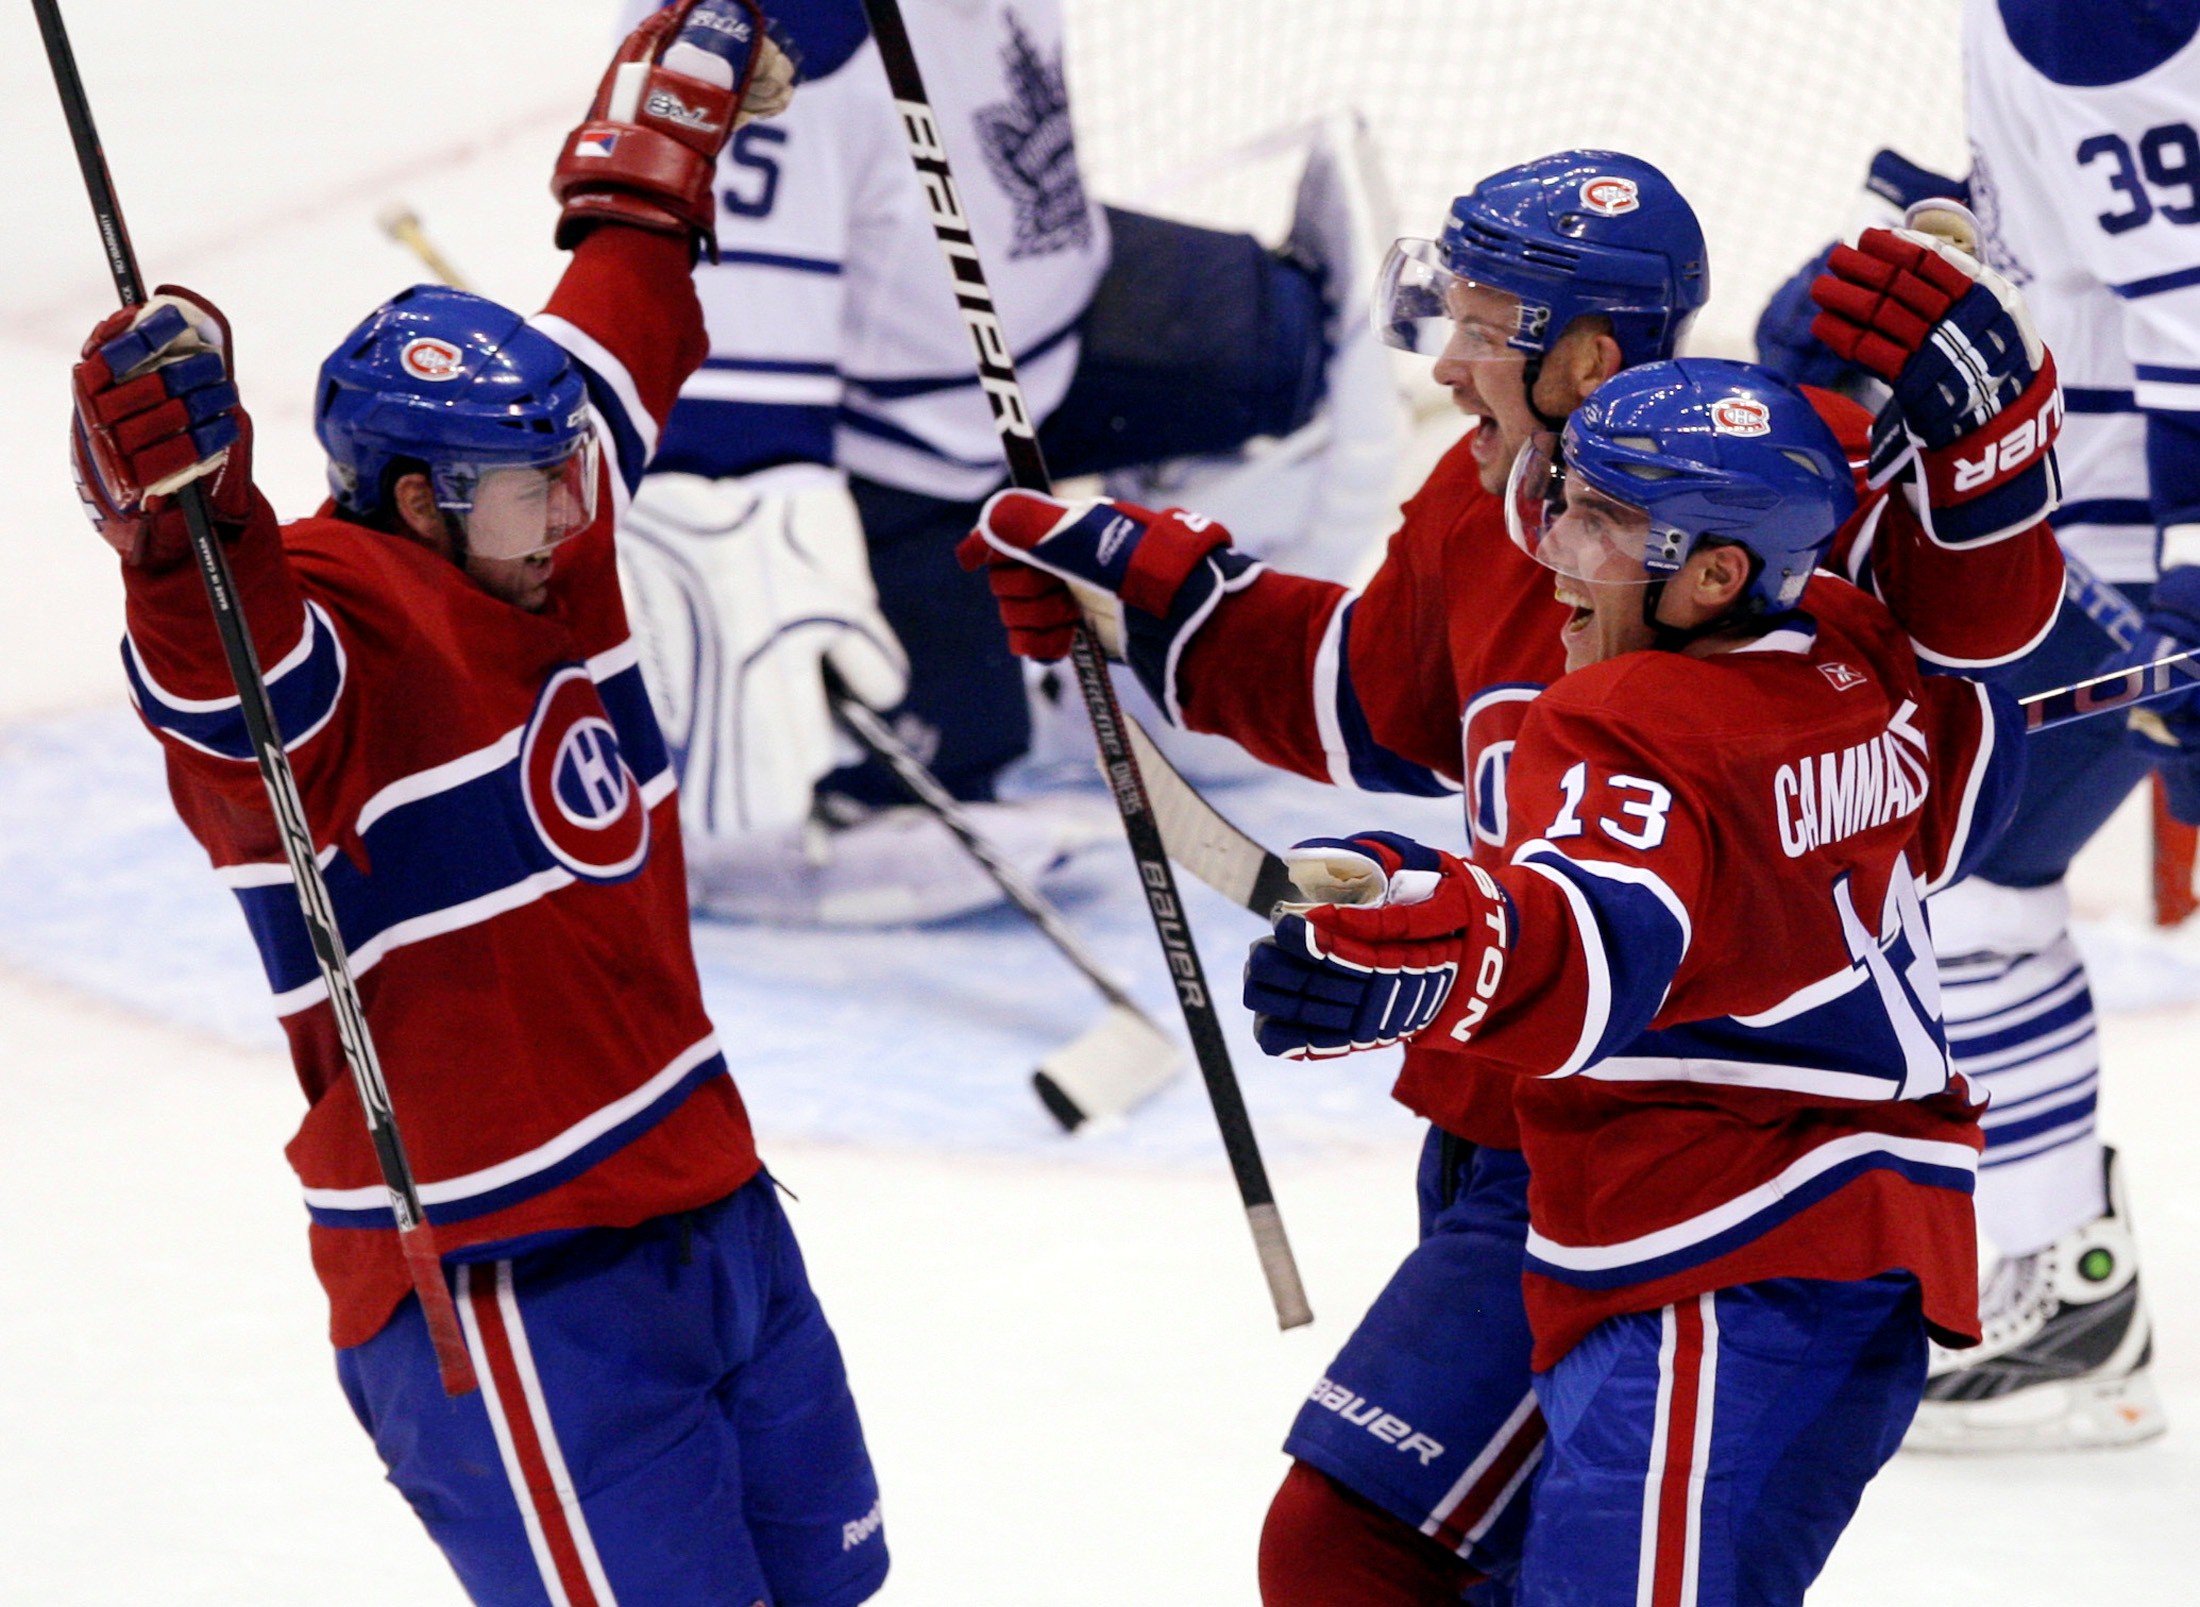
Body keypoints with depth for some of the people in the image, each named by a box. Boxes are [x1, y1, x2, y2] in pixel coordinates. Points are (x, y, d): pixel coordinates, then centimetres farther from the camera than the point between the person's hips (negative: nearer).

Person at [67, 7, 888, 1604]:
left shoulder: (539, 557, 5)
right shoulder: (330, 651, -20)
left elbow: (617, 347, 22)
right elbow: (227, 670, -44)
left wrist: (663, 151, 30)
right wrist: (184, 514, -62)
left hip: (706, 1204, 9)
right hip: (497, 1278, -9)